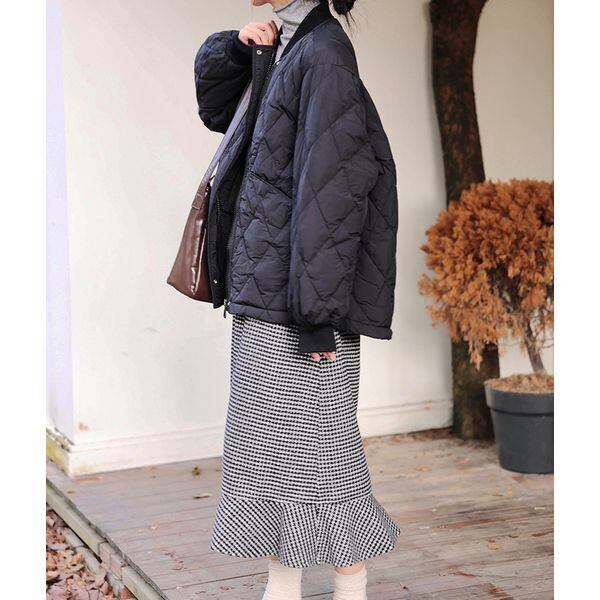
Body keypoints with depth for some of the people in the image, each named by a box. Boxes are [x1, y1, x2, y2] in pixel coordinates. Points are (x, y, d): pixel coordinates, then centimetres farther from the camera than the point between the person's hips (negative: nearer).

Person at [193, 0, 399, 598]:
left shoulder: (323, 55, -14)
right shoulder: (281, 50, 14)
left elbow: (328, 193, -20)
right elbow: (214, 104, 29)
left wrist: (315, 314, -22)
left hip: (297, 303, -9)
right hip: (263, 301, 9)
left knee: (319, 450, 0)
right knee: (267, 448, 13)